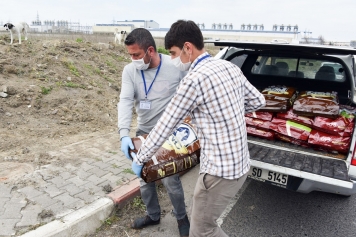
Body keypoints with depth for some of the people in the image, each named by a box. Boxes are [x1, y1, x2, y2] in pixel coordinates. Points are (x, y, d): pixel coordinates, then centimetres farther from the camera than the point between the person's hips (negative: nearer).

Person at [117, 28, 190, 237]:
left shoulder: (176, 67, -15)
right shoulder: (129, 71, -8)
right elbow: (125, 101, -17)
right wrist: (124, 133, -29)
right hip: (143, 132, 4)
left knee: (171, 180, 2)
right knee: (145, 178, 15)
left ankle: (182, 217, 31)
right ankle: (153, 215, 41)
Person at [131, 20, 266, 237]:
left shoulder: (194, 79, -20)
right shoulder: (231, 67, 5)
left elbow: (165, 125, -13)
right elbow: (258, 101, 16)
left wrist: (140, 159, 1)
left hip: (220, 170, -9)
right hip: (240, 163, 9)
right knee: (202, 218, 26)